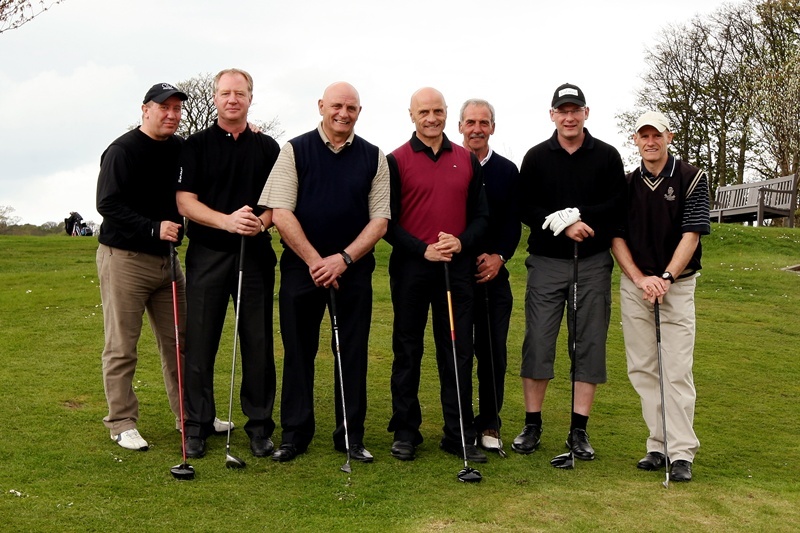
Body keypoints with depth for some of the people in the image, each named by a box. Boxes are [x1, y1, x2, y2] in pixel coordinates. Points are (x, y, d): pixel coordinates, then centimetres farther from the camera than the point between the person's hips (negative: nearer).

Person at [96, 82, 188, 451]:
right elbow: (107, 205, -16)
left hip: (166, 258, 7)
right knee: (122, 347, 0)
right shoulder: (122, 151, -10)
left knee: (179, 342, 11)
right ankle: (122, 423, 10)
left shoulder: (180, 148, 10)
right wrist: (153, 228, -25)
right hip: (124, 258, -7)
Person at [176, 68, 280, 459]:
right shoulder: (196, 145, 5)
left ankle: (260, 426, 13)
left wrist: (262, 221, -14)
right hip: (207, 254, -1)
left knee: (258, 343, 3)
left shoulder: (267, 147, 11)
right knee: (200, 342, 1)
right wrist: (227, 221, -19)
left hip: (256, 254, 1)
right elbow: (185, 203, -3)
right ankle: (197, 426, 12)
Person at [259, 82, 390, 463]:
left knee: (353, 353, 4)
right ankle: (294, 433, 15)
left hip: (354, 269, 1)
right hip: (300, 266, -1)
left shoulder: (373, 157, 6)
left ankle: (351, 436, 14)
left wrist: (344, 258, -11)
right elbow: (280, 213, -5)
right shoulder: (294, 151, 2)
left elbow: (380, 218, 2)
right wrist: (314, 260, -12)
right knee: (298, 351, 4)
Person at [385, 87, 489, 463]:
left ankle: (459, 435, 13)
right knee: (407, 351, 6)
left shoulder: (467, 160, 9)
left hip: (456, 268, 2)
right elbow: (387, 221, -2)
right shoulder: (396, 161, 1)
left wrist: (462, 241, -9)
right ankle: (405, 432, 17)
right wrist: (422, 249, -15)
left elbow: (480, 215, 11)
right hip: (410, 268, -2)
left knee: (459, 352, 4)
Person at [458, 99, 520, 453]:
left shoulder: (508, 171, 11)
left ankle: (489, 424, 14)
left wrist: (499, 256, -8)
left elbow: (513, 223, 7)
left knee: (494, 353, 3)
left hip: (493, 274, 2)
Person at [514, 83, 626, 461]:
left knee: (590, 344, 2)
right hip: (546, 262, 0)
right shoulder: (536, 157, 6)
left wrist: (575, 215, -16)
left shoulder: (607, 157, 6)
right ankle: (532, 425, 11)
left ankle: (579, 430, 10)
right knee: (537, 342, -1)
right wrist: (564, 226, -16)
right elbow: (525, 208, -2)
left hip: (593, 263, 1)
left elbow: (618, 206, -3)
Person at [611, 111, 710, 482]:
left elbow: (691, 235, -8)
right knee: (642, 369, 4)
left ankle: (681, 453, -4)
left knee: (677, 371, -7)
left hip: (677, 284, -3)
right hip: (634, 284, 4)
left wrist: (665, 278, -18)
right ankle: (659, 446, 12)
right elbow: (616, 238, 4)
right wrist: (641, 279, -10)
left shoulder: (691, 179, -2)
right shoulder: (627, 184, 7)